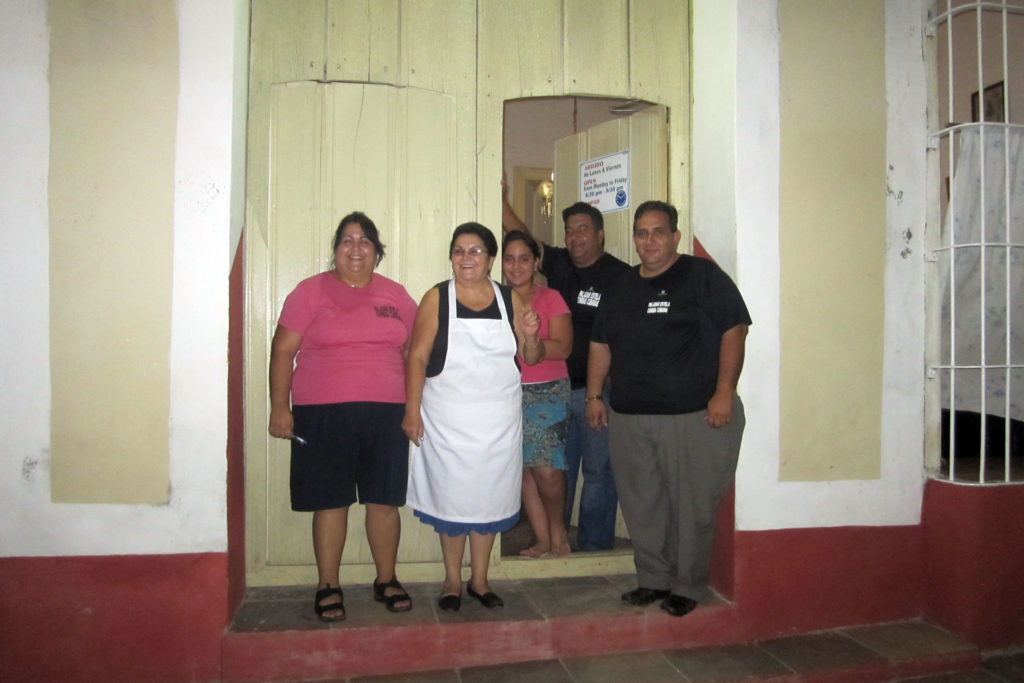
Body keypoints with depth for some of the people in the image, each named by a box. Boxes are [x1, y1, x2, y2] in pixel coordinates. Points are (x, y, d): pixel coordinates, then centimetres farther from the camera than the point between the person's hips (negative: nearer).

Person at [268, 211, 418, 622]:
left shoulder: (396, 295, 11)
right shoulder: (312, 291, 2)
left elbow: (414, 352, 15)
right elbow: (283, 350, -1)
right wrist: (279, 407, -7)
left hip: (386, 414, 3)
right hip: (324, 415, -2)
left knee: (385, 498, 8)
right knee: (330, 500, 4)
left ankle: (386, 580, 25)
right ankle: (328, 586, 20)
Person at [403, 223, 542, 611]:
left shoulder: (510, 299, 5)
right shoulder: (437, 298, -2)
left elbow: (531, 358, 10)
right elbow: (418, 357, -5)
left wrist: (530, 336, -12)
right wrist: (412, 410, -12)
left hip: (498, 421, 3)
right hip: (448, 420, -2)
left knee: (490, 497, 11)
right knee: (450, 497, 7)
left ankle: (479, 579, 27)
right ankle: (452, 580, 25)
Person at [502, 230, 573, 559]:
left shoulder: (550, 298, 0)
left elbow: (562, 348, -11)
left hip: (547, 393, -3)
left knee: (547, 471, -10)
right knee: (523, 470, 3)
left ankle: (557, 531, 14)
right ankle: (543, 540, 17)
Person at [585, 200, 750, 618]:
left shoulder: (702, 276, -1)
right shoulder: (622, 286, 16)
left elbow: (733, 332, -7)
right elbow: (601, 344, 20)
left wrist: (724, 392, -13)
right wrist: (594, 396, 14)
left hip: (695, 415, -5)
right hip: (629, 417, 5)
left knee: (692, 506, 3)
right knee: (640, 505, 11)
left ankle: (687, 587, 20)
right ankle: (653, 579, 28)